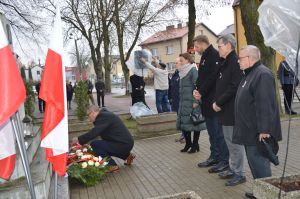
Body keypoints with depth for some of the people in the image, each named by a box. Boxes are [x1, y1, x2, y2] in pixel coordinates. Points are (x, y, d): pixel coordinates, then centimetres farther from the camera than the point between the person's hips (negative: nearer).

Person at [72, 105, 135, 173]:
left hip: (124, 145, -10)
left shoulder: (103, 116, -16)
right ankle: (127, 155, 25)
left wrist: (79, 139, -13)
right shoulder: (104, 115, 14)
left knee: (95, 144, -14)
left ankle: (112, 166, -6)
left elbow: (94, 133, -22)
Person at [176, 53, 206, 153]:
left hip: (192, 102, -8)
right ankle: (188, 143, 22)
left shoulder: (193, 70, -9)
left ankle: (195, 144, 12)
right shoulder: (183, 72, 14)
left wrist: (195, 101, -20)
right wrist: (180, 101, 16)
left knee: (194, 122, 1)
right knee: (183, 123, 9)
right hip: (183, 102, 8)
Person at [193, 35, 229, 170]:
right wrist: (197, 90, -1)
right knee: (212, 131, 16)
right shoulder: (204, 57, 18)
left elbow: (212, 77, -20)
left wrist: (201, 92, -15)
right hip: (206, 101, 9)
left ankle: (224, 160, 7)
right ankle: (214, 157, 27)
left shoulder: (214, 55, -11)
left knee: (218, 132, -3)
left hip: (214, 101, -9)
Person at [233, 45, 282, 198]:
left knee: (259, 163, -3)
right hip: (250, 130, 11)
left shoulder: (262, 74, -18)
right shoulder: (250, 74, 16)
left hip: (258, 132, -10)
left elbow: (265, 105, -25)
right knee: (254, 161, 18)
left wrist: (264, 130, -28)